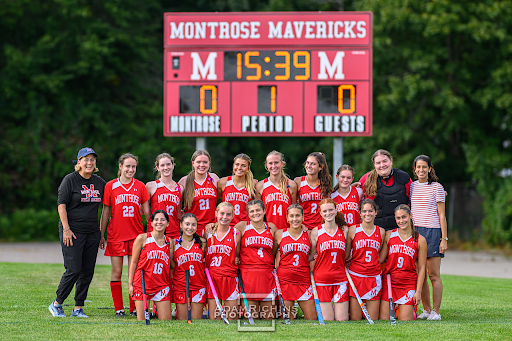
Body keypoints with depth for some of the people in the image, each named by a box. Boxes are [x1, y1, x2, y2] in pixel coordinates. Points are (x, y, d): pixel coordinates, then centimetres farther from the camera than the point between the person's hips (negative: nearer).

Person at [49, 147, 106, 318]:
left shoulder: (99, 182, 11)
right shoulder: (70, 180, -4)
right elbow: (61, 205, -7)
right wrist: (66, 229, -15)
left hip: (92, 232, 6)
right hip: (72, 231, -5)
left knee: (88, 272, 2)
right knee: (73, 270, -11)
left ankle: (78, 308, 10)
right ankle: (57, 304, 5)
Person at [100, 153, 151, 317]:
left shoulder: (140, 186, 6)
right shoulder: (111, 186, 2)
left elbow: (147, 211, 9)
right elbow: (105, 212, 6)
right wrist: (101, 235, 5)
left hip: (136, 235, 1)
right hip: (116, 235, -1)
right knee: (117, 271, 1)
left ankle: (134, 308, 8)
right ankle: (119, 308, 8)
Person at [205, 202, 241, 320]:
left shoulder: (236, 234, 3)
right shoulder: (209, 232, 6)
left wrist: (237, 261, -4)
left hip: (230, 278, -1)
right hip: (211, 278, 1)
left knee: (232, 317, -1)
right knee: (213, 318, -1)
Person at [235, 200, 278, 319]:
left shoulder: (271, 228, 13)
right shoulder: (242, 226, 6)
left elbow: (275, 251, 22)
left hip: (267, 276, 2)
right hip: (248, 274, -2)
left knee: (269, 317, 1)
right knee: (251, 317, -4)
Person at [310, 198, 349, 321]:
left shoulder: (344, 230, 7)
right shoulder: (316, 232, 0)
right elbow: (310, 256, 7)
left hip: (340, 279, 2)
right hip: (322, 279, -2)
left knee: (342, 320, -2)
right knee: (327, 320, -5)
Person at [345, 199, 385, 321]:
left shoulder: (381, 232, 7)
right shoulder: (353, 230, 1)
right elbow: (346, 255, 7)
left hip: (374, 277, 2)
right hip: (356, 276, -2)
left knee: (373, 320, -1)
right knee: (355, 320, -3)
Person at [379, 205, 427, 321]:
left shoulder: (420, 240, 0)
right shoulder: (389, 235, 5)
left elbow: (421, 268, 1)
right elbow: (380, 259, 8)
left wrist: (418, 291, -3)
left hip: (408, 284, -1)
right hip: (389, 281, 1)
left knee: (405, 322, -4)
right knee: (384, 320, -3)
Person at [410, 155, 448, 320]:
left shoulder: (436, 187, -1)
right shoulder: (411, 187, 11)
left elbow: (442, 215, -2)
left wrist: (444, 238, -7)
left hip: (432, 232, -4)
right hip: (415, 232, 4)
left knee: (433, 275, -4)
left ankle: (436, 311, 0)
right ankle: (426, 309, 13)